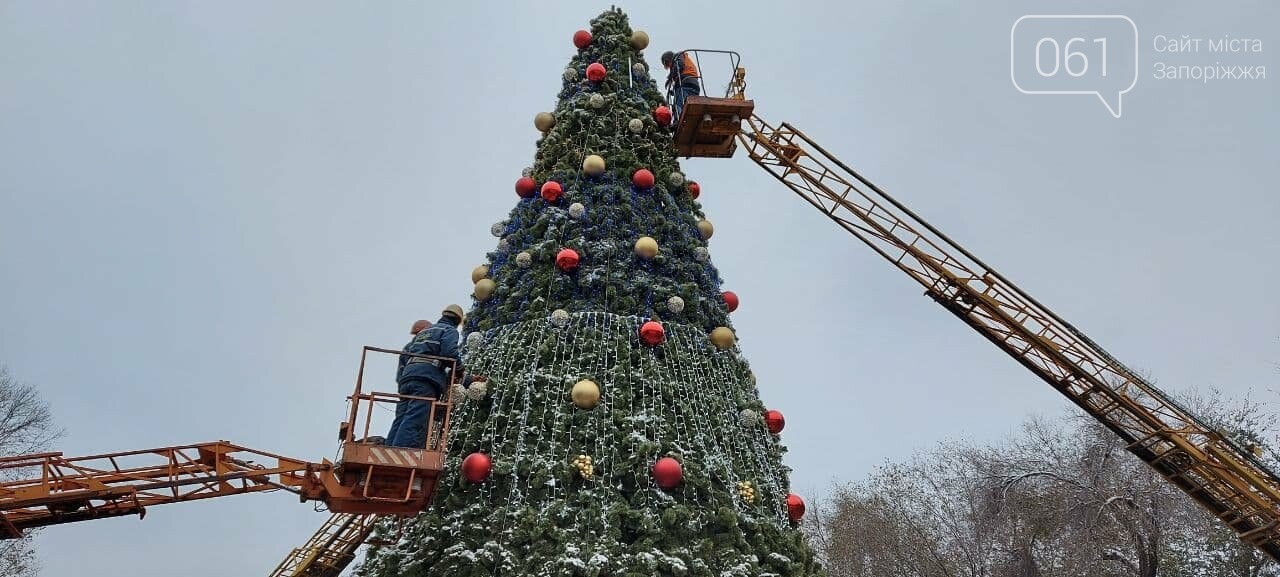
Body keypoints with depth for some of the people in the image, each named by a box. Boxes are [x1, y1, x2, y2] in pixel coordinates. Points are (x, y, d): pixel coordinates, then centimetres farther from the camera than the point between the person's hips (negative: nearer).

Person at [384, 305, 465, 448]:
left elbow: (404, 354, 27)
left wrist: (400, 380, 28)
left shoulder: (422, 332, 33)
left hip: (407, 375, 7)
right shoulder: (450, 330, 9)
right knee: (415, 421, -17)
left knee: (400, 419, 2)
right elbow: (449, 353, -10)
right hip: (427, 377, -7)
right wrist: (459, 369, 7)